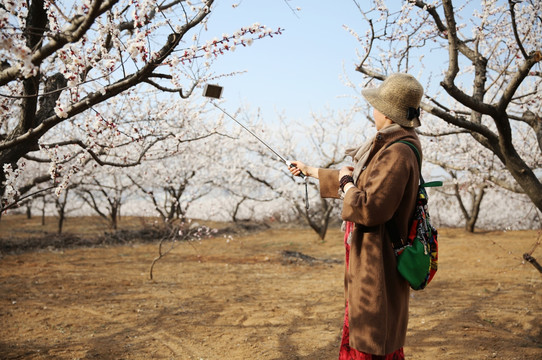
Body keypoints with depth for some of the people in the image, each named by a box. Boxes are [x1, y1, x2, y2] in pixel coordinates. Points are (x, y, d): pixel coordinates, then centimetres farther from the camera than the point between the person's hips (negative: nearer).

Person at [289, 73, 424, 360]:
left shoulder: (397, 153, -23)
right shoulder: (391, 147, 11)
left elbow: (370, 208, -30)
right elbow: (361, 184, 25)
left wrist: (346, 182, -10)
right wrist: (310, 170, 34)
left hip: (378, 269, -10)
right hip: (367, 264, 10)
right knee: (358, 337, 21)